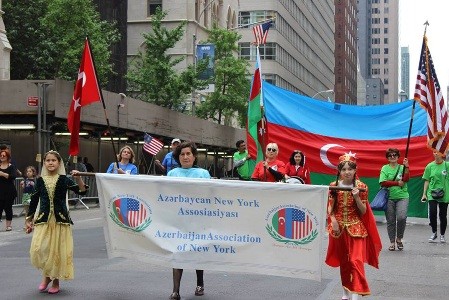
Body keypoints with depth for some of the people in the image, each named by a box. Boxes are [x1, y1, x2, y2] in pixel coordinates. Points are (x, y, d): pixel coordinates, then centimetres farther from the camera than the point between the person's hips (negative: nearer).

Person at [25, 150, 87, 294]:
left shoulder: (64, 179, 0)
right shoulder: (40, 180, 6)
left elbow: (82, 191, -8)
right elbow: (34, 201, 11)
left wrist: (79, 178, -23)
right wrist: (28, 220, 13)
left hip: (60, 219, -1)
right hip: (43, 219, 1)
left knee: (58, 251, 2)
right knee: (39, 249, -11)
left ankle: (56, 281, 19)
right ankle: (46, 275, 15)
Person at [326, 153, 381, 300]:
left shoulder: (361, 187, -6)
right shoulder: (334, 186, -2)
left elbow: (364, 211, -5)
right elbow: (330, 207, 4)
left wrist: (356, 197, -19)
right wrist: (333, 220, -11)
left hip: (356, 228, -2)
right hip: (339, 228, 2)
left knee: (356, 261, -12)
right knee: (343, 261, 12)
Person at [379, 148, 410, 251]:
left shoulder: (402, 168, 9)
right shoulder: (385, 168, 5)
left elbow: (406, 179, -8)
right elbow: (383, 183, -7)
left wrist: (406, 166, -15)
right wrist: (397, 183, -9)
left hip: (402, 197, 0)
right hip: (389, 197, 0)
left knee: (401, 217, -17)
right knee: (390, 221, 3)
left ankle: (399, 239, 5)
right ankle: (392, 242, 16)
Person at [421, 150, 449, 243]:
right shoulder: (430, 166, 2)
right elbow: (427, 181, 6)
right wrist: (424, 194, 3)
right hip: (432, 194, 0)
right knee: (432, 213, -10)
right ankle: (434, 233, 10)